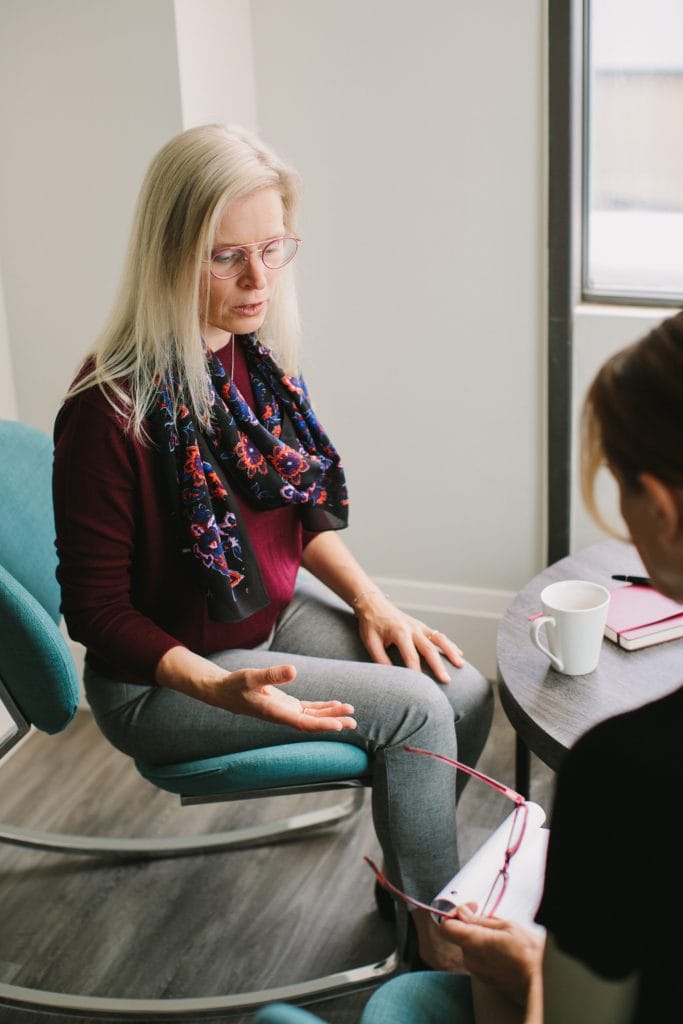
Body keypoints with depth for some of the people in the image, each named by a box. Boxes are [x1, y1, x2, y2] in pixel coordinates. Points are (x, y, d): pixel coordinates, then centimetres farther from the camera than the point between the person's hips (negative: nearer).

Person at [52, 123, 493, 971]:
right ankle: (437, 941, 4)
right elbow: (96, 609, -19)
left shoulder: (258, 359, -4)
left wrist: (372, 604, -3)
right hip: (160, 674, -7)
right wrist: (220, 689, -31)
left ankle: (405, 867, 19)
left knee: (465, 693, -7)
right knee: (411, 707, -17)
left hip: (275, 610, 7)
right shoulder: (110, 410, -26)